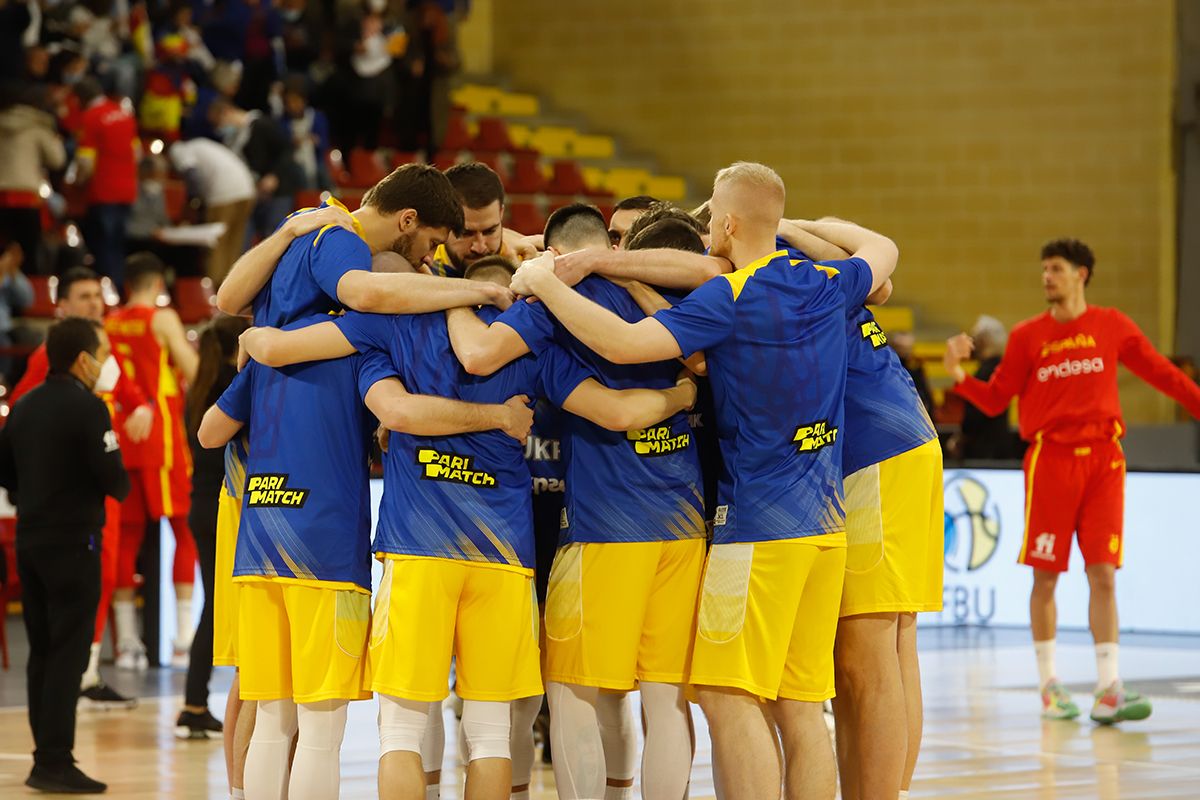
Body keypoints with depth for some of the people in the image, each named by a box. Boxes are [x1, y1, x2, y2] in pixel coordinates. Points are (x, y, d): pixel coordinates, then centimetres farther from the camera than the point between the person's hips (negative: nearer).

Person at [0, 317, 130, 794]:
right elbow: (115, 481, -17)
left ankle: (45, 758, 16)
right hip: (73, 541, -7)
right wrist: (119, 487, 4)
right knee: (67, 655, -5)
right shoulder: (87, 409, -14)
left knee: (42, 652, 12)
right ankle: (55, 763, -7)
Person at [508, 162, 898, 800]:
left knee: (729, 698, -9)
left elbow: (626, 343, -23)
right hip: (825, 522, 8)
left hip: (759, 527, -8)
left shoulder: (731, 298, -13)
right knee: (799, 707, 8)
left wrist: (545, 283, -12)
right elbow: (881, 250, 32)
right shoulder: (828, 286, 9)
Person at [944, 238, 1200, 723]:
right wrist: (958, 375, -10)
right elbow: (995, 400, 6)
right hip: (1051, 458, 0)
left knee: (1103, 574, -4)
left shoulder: (1112, 327, 6)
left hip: (1103, 456, 0)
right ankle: (1048, 683, 12)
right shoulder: (1028, 336, 5)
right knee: (1046, 576, 1)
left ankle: (1108, 690, -5)